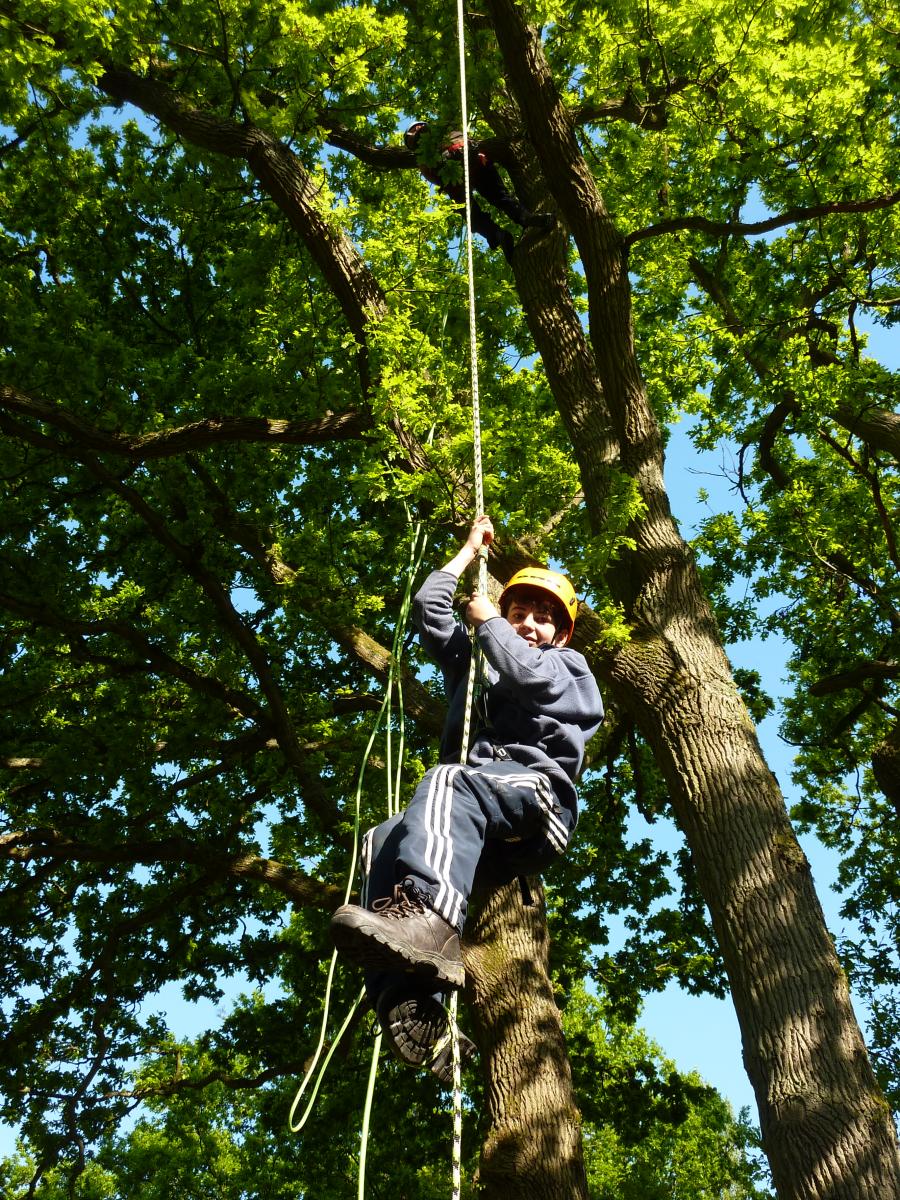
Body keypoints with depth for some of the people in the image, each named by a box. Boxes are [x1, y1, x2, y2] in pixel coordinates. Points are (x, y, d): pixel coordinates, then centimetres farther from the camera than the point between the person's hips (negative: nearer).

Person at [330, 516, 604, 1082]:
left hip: (537, 792, -4)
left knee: (447, 782, -37)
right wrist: (470, 550, 43)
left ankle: (428, 921, -64)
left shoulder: (569, 666, 24)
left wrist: (488, 621, 15)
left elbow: (531, 676, 1)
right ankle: (414, 1011, -48)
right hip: (473, 830, 5)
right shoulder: (473, 658, 38)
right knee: (384, 842, -28)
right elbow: (428, 607, 35)